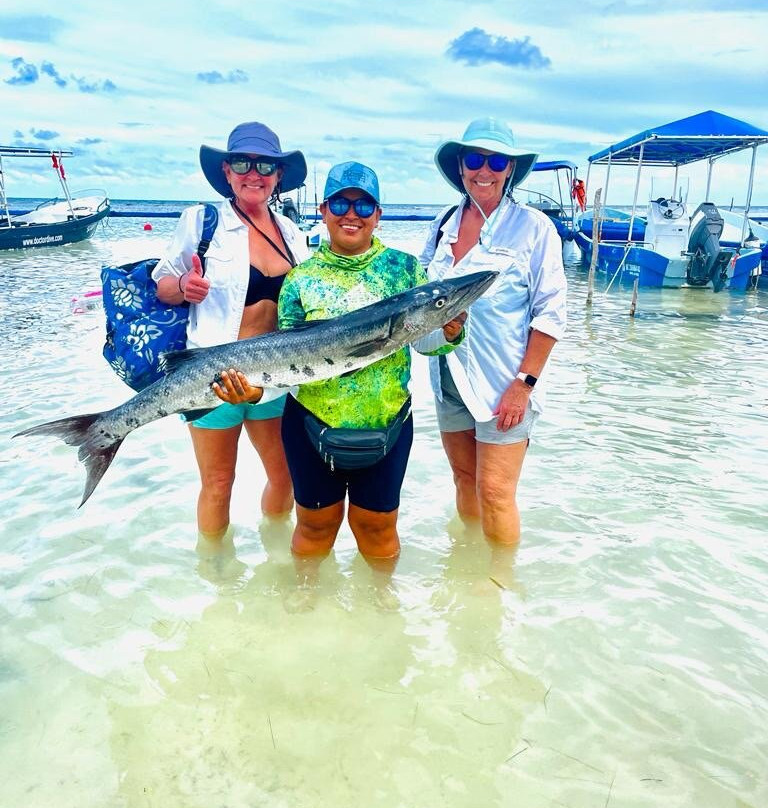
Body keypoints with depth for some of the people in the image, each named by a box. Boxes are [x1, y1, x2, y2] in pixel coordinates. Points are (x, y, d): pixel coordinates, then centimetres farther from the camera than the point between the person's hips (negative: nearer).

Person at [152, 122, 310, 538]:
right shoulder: (201, 220, -5)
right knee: (218, 484, 9)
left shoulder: (291, 233, 7)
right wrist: (183, 287, -21)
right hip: (216, 374, -4)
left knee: (286, 477, 14)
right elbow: (161, 286, 0)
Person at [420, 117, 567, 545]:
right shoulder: (444, 225, 7)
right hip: (449, 380, 5)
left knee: (495, 491, -2)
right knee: (465, 481, 16)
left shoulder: (533, 226, -8)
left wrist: (524, 383, -15)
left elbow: (551, 312, -10)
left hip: (504, 385, -5)